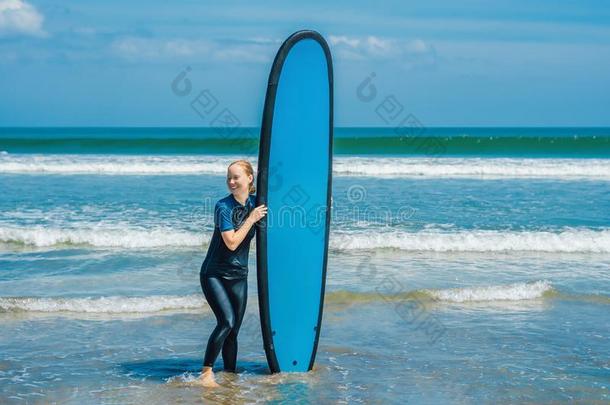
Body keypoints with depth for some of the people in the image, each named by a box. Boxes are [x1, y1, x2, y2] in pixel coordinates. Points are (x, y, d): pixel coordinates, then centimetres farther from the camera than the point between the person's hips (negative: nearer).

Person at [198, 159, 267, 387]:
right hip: (214, 274, -5)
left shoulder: (255, 203, 2)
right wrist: (251, 219, -15)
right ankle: (206, 372, -16)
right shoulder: (223, 207, -14)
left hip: (238, 276, 5)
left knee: (233, 331, 7)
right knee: (226, 322, -21)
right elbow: (232, 242, -20)